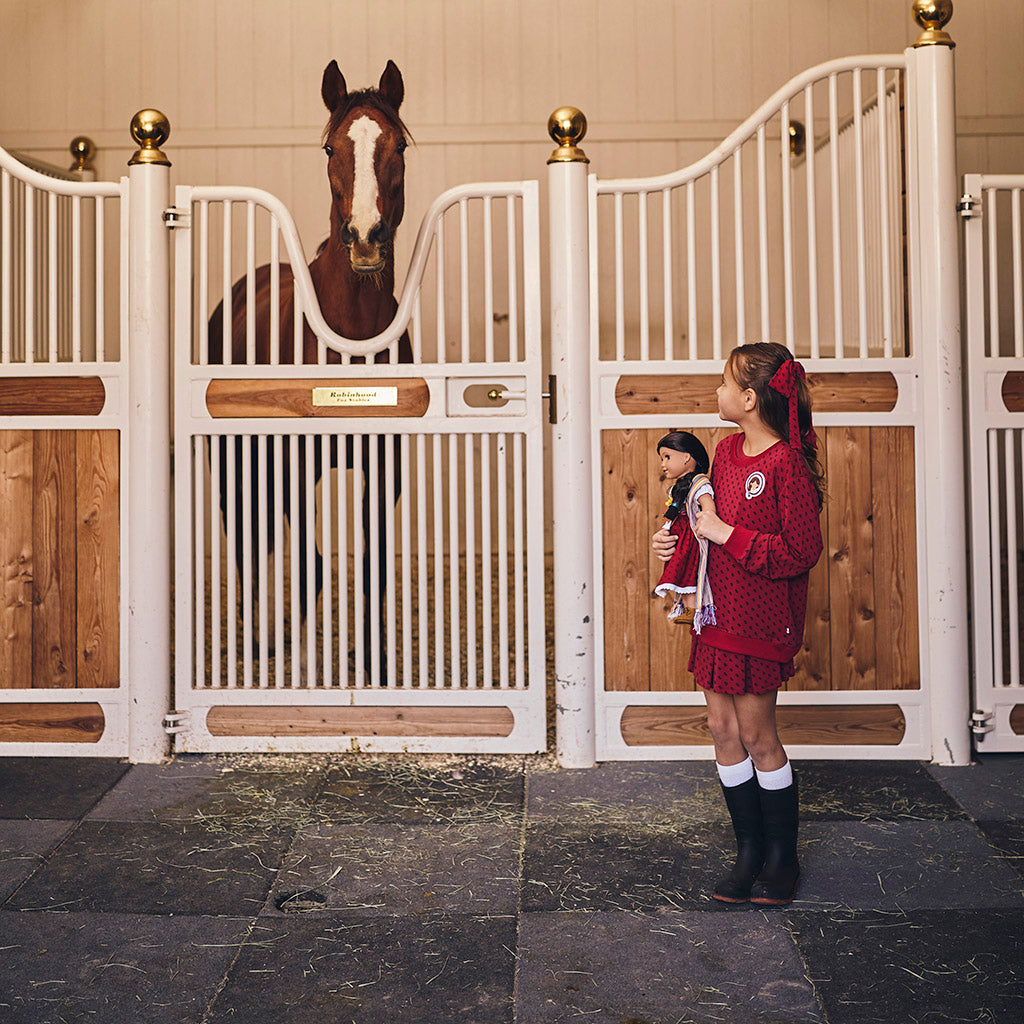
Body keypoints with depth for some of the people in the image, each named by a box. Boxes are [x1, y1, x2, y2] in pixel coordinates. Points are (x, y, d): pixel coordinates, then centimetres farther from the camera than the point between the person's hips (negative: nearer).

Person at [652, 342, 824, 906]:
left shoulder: (787, 464, -18)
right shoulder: (727, 450, 7)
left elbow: (802, 551, -21)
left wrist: (726, 534, -21)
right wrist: (679, 535, 3)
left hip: (762, 619, -8)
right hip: (718, 612, 8)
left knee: (756, 733, 2)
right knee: (723, 727, 10)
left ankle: (782, 858, 22)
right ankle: (749, 853, 23)